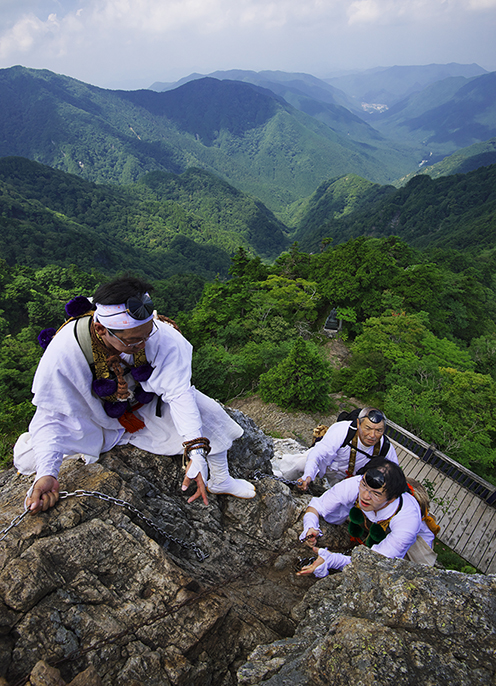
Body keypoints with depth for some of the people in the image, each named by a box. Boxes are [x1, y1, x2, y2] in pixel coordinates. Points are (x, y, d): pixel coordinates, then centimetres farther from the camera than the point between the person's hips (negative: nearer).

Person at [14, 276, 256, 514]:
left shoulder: (162, 335, -33)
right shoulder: (64, 351, -33)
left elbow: (179, 393, -31)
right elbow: (51, 415, -23)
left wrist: (196, 453, -40)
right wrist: (46, 474, -36)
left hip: (150, 407, 1)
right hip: (97, 419, 0)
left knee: (208, 413, -17)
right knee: (29, 457, -17)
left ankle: (220, 480, 12)